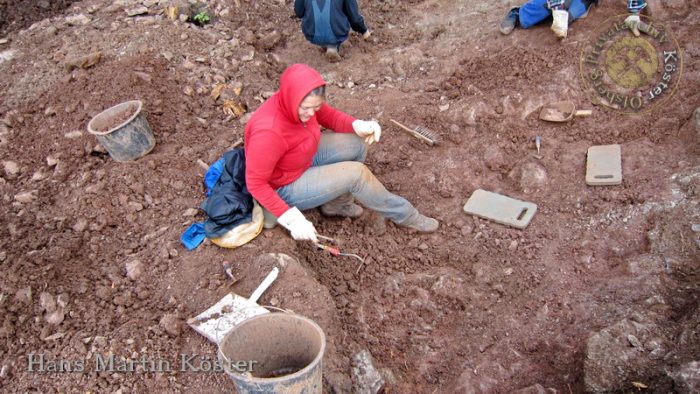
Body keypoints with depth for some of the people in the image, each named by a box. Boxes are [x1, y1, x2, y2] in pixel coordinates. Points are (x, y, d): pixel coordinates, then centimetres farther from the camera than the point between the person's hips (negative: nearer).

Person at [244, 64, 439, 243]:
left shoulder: (298, 101, -16)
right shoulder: (269, 131, -37)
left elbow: (329, 115, 1)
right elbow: (255, 184, -29)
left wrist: (359, 126, -19)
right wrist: (292, 219, -32)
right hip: (285, 188, -8)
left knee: (358, 143, -1)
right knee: (356, 173, -19)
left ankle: (336, 203, 11)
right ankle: (403, 214, 2)